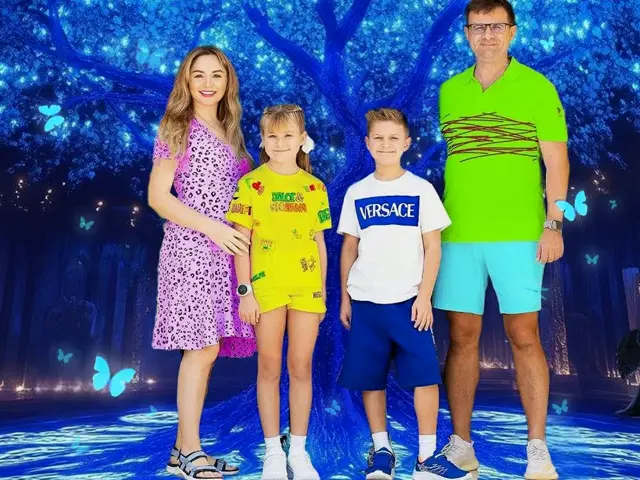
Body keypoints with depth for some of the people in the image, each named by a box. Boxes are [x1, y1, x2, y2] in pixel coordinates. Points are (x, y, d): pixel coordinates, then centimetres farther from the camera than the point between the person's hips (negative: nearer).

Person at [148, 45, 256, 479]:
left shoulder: (230, 133, 19)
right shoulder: (178, 128, 0)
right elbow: (158, 196, -7)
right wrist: (212, 228, -15)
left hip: (227, 250, 6)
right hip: (192, 247, -6)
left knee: (205, 349, 5)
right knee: (203, 347, -9)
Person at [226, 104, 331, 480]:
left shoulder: (315, 187, 7)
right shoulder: (251, 184, 0)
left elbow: (320, 243, 10)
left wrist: (323, 291, 8)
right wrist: (245, 292, -8)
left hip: (306, 288, 2)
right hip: (266, 287, -2)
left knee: (301, 368, 8)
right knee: (269, 368, 7)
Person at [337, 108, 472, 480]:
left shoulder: (421, 189, 3)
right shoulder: (357, 193, 8)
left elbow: (433, 247, 1)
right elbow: (349, 248, 11)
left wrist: (424, 296, -7)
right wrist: (344, 297, 8)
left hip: (409, 300, -2)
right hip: (366, 301, 2)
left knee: (425, 376, -5)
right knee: (370, 379, 6)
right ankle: (382, 450, 21)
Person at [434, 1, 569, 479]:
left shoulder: (538, 88, 4)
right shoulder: (449, 90, 13)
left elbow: (556, 160, 1)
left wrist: (554, 223, -8)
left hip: (518, 232, -2)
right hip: (458, 233, 3)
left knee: (525, 336, 0)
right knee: (462, 336, 5)